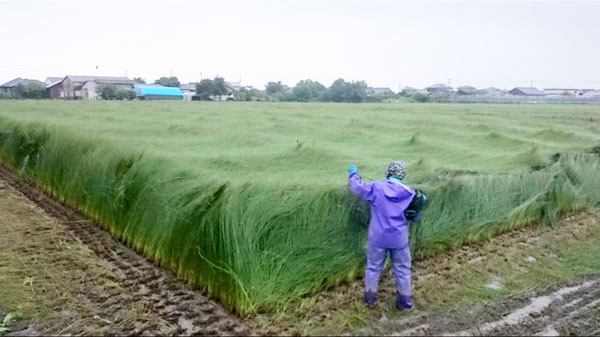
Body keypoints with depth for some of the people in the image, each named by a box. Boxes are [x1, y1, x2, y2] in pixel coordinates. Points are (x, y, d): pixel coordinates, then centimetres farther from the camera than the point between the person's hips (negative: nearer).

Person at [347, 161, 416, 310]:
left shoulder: (376, 188, -11)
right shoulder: (410, 193, -6)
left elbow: (357, 188, -1)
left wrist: (354, 174, 15)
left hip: (378, 237, 0)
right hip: (399, 239, 0)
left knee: (373, 268, 16)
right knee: (402, 270, 15)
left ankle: (370, 299, 26)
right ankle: (404, 302, 25)